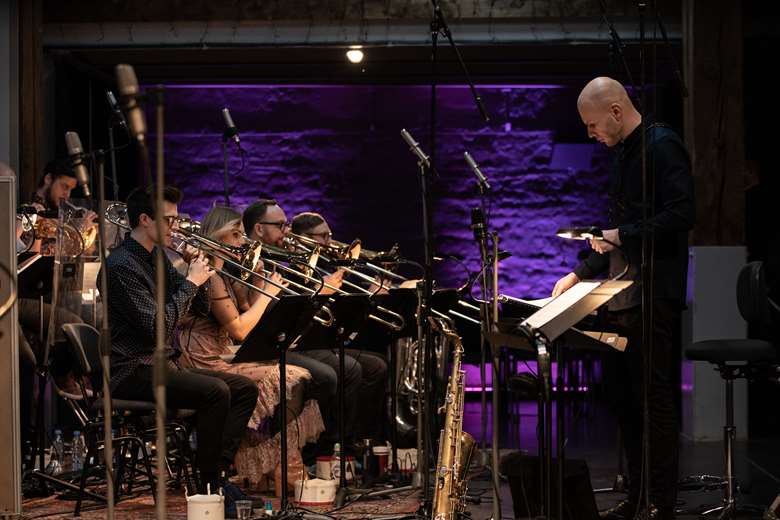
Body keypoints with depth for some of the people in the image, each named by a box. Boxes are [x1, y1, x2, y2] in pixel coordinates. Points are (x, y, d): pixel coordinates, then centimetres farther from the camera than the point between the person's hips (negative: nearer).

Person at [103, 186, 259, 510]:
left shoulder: (156, 257, 14)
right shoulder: (122, 265, -15)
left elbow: (183, 308, 21)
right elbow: (158, 326, -23)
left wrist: (201, 272, 5)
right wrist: (192, 281, -15)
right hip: (133, 371, -10)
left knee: (245, 388, -1)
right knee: (215, 391, -28)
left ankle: (219, 472, -6)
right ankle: (210, 487, -19)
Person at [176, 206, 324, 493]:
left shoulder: (220, 274, 20)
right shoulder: (208, 275, -12)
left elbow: (252, 323, 21)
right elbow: (239, 329, -17)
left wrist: (259, 283, 11)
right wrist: (268, 293, -5)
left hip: (222, 358, 10)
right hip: (206, 366, -10)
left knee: (298, 378, -2)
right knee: (287, 382, -18)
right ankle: (281, 473, -11)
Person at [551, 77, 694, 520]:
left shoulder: (661, 147, -12)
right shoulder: (626, 153, 18)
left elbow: (682, 214, -21)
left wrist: (621, 236, -18)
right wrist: (581, 274, 19)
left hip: (654, 296, -10)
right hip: (625, 295, 10)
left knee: (654, 396, -6)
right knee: (622, 391, 11)